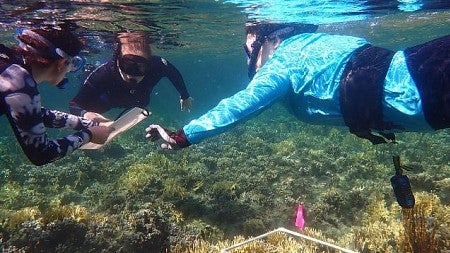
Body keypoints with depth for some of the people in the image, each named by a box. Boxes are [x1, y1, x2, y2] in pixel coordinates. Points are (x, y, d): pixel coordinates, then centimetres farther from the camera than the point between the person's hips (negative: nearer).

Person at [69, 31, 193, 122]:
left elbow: (173, 72, -22)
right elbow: (75, 105, -43)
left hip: (140, 100, 3)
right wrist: (85, 114, -69)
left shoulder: (156, 66, -46)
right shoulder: (104, 74, -49)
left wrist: (185, 96, -7)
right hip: (110, 99, -2)